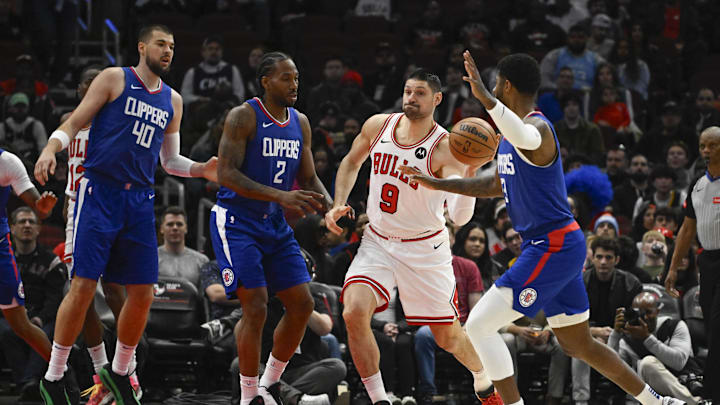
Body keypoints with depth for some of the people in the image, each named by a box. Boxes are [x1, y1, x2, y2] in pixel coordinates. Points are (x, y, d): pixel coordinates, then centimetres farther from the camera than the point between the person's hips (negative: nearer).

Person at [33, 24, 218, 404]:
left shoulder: (173, 101, 16)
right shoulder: (114, 79, 1)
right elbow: (74, 123, -2)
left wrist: (201, 170, 4)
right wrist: (50, 148, -20)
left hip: (140, 201, 5)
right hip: (100, 192, -5)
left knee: (142, 294, 3)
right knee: (83, 287, -10)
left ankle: (118, 373, 22)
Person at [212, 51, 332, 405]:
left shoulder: (300, 123, 9)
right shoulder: (243, 117, -12)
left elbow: (309, 180, 15)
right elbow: (226, 174, -20)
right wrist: (280, 196, -30)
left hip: (275, 225, 7)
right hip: (236, 221, -7)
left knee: (302, 305, 3)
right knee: (256, 309, -14)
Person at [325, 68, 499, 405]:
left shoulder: (445, 148, -19)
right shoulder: (378, 126, -5)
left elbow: (460, 217, -31)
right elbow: (351, 163, 17)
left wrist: (470, 172, -46)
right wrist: (338, 205, 4)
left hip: (425, 248, -3)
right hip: (377, 243, 3)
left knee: (447, 335, 6)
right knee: (354, 312, -22)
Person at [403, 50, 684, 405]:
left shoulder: (537, 128, -16)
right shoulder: (511, 134, 15)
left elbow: (524, 137, -43)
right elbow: (497, 185, 29)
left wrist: (484, 96, -51)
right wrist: (439, 185, 25)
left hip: (554, 247, -10)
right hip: (553, 246, 10)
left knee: (479, 326, -12)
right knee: (578, 344, 20)